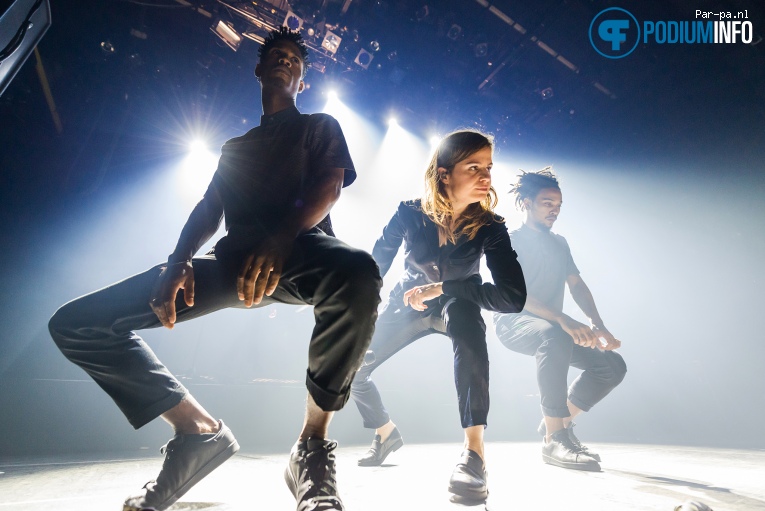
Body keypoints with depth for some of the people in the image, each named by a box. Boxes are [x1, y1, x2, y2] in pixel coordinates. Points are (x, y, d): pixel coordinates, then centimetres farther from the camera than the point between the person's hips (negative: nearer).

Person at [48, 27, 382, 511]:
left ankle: (312, 446, -22)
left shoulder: (320, 127, 21)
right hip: (233, 260, 5)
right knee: (76, 324, -4)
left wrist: (281, 238, -21)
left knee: (358, 272, -41)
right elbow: (208, 211, 18)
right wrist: (179, 262, -5)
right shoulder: (235, 148, 32)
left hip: (298, 249, -4)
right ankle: (200, 430, 0)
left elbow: (329, 185, 0)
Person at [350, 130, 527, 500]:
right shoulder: (409, 214, -21)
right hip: (407, 306, 3)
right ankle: (386, 434, 29)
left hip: (456, 307, -2)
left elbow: (513, 297, -32)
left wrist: (441, 288, -32)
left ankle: (474, 451, -36)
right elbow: (372, 270, -14)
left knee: (465, 313, -40)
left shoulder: (490, 227, -23)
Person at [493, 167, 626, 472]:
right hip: (513, 323, -7)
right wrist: (563, 319, -32)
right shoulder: (509, 240, -7)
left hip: (553, 327, 7)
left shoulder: (560, 244, 16)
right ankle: (554, 439, -29)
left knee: (613, 365, -8)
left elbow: (577, 285, 10)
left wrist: (598, 325, -8)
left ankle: (558, 422, 9)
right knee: (555, 336, -38)